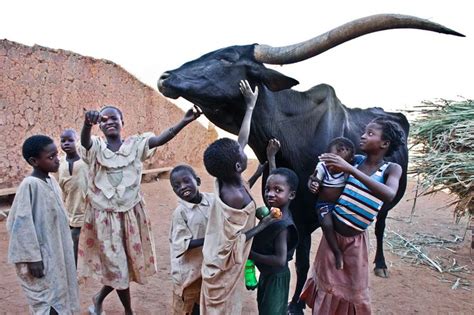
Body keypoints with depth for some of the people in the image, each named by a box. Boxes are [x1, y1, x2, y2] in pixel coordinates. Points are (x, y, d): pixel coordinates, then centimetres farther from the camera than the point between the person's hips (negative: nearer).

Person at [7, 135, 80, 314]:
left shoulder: (51, 181, 4)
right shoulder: (29, 185, -19)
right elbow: (22, 224, -20)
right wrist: (32, 258, -19)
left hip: (56, 253, 8)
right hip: (41, 256, -8)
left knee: (59, 296, 18)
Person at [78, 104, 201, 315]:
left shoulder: (135, 144, -3)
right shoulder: (95, 148, -5)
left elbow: (160, 140, -19)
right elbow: (84, 141, -28)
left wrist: (184, 122, -35)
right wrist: (87, 124, -52)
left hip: (131, 213, 2)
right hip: (104, 215, -2)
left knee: (122, 262, 15)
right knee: (116, 265, 8)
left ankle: (99, 297, 43)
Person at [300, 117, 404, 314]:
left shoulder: (392, 169, -11)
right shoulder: (355, 160, -4)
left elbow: (389, 195, -32)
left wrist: (350, 170, -40)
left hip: (355, 238, -2)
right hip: (331, 230, 2)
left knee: (355, 290, 11)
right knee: (326, 283, 16)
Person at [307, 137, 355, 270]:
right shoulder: (322, 166, -14)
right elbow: (313, 181, -17)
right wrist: (312, 185, -37)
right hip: (324, 204, -3)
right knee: (327, 225, -24)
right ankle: (338, 253, -9)